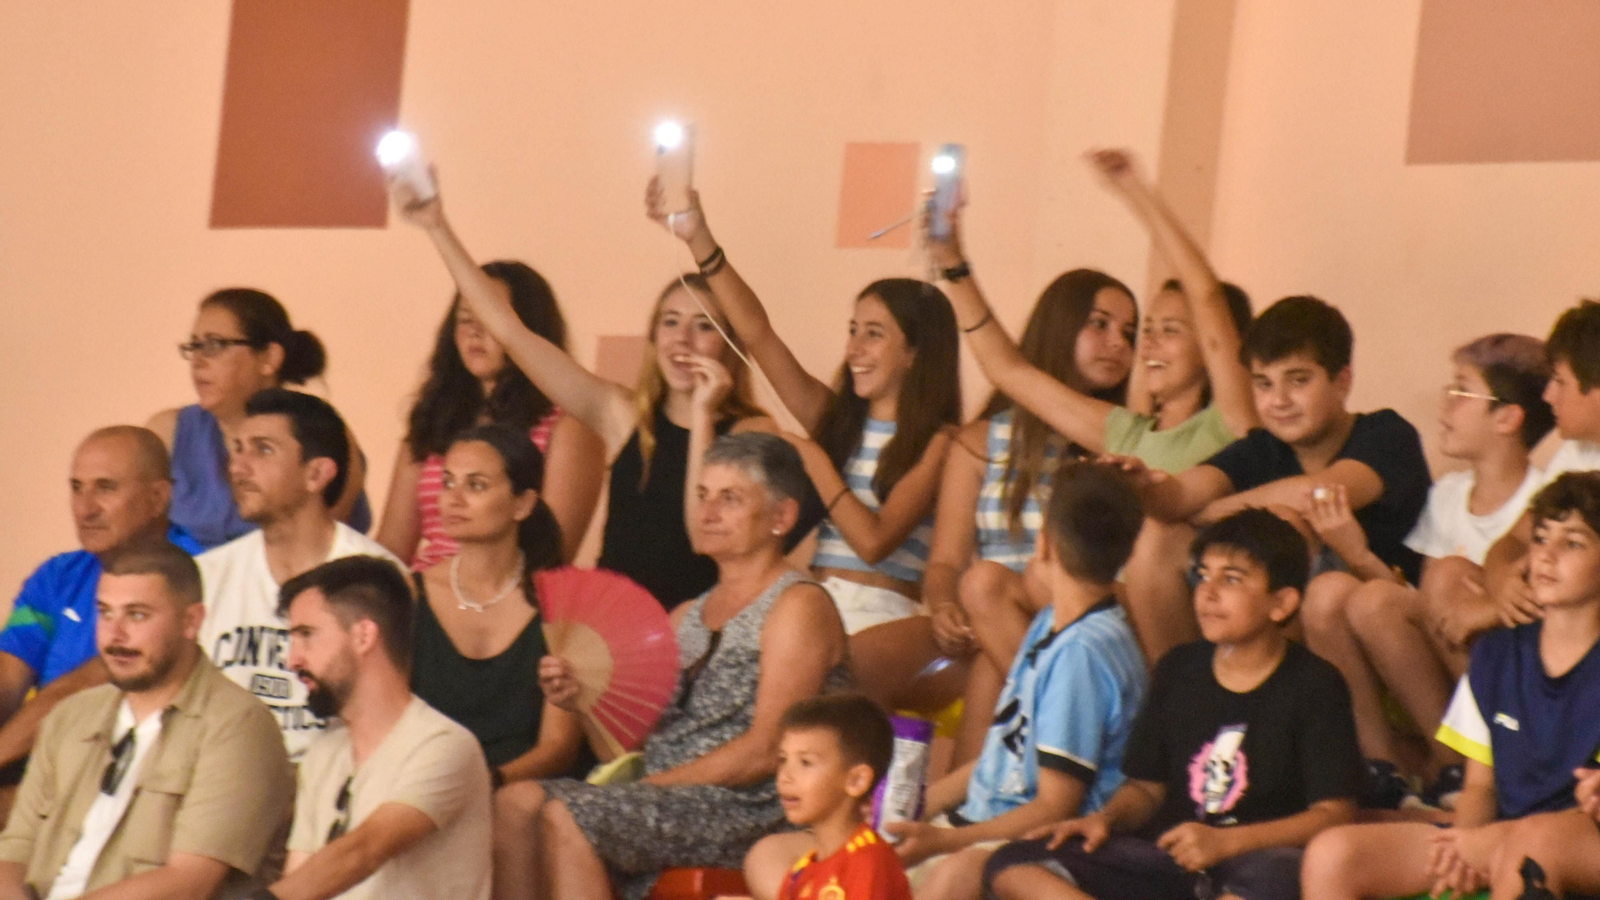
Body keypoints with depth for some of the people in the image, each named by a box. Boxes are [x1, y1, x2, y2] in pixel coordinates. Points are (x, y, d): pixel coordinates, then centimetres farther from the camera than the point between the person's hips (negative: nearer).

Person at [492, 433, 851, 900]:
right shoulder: (686, 618, 22)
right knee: (514, 803, -14)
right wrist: (585, 698, -1)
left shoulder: (798, 608, -3)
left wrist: (653, 787, -13)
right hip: (665, 800, 8)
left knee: (564, 817, -26)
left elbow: (766, 751, -13)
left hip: (747, 810, -8)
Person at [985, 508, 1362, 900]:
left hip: (1258, 858, -5)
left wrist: (1225, 841, -18)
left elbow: (1334, 812, -8)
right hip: (1171, 856, 5)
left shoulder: (1314, 686, -1)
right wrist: (1106, 819, -4)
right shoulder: (1178, 670, 15)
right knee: (1012, 867, -18)